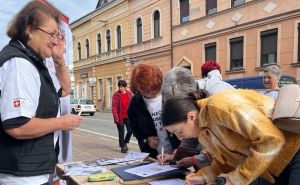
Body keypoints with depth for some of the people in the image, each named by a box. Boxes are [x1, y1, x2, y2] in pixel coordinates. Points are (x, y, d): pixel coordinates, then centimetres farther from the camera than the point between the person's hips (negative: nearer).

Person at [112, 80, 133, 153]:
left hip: (128, 116, 2)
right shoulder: (116, 95, -6)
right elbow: (114, 106, -10)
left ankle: (125, 143, 25)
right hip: (120, 117, -2)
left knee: (130, 130, -1)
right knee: (121, 132, 8)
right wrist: (116, 117, -18)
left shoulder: (129, 94, 2)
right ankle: (122, 146, 23)